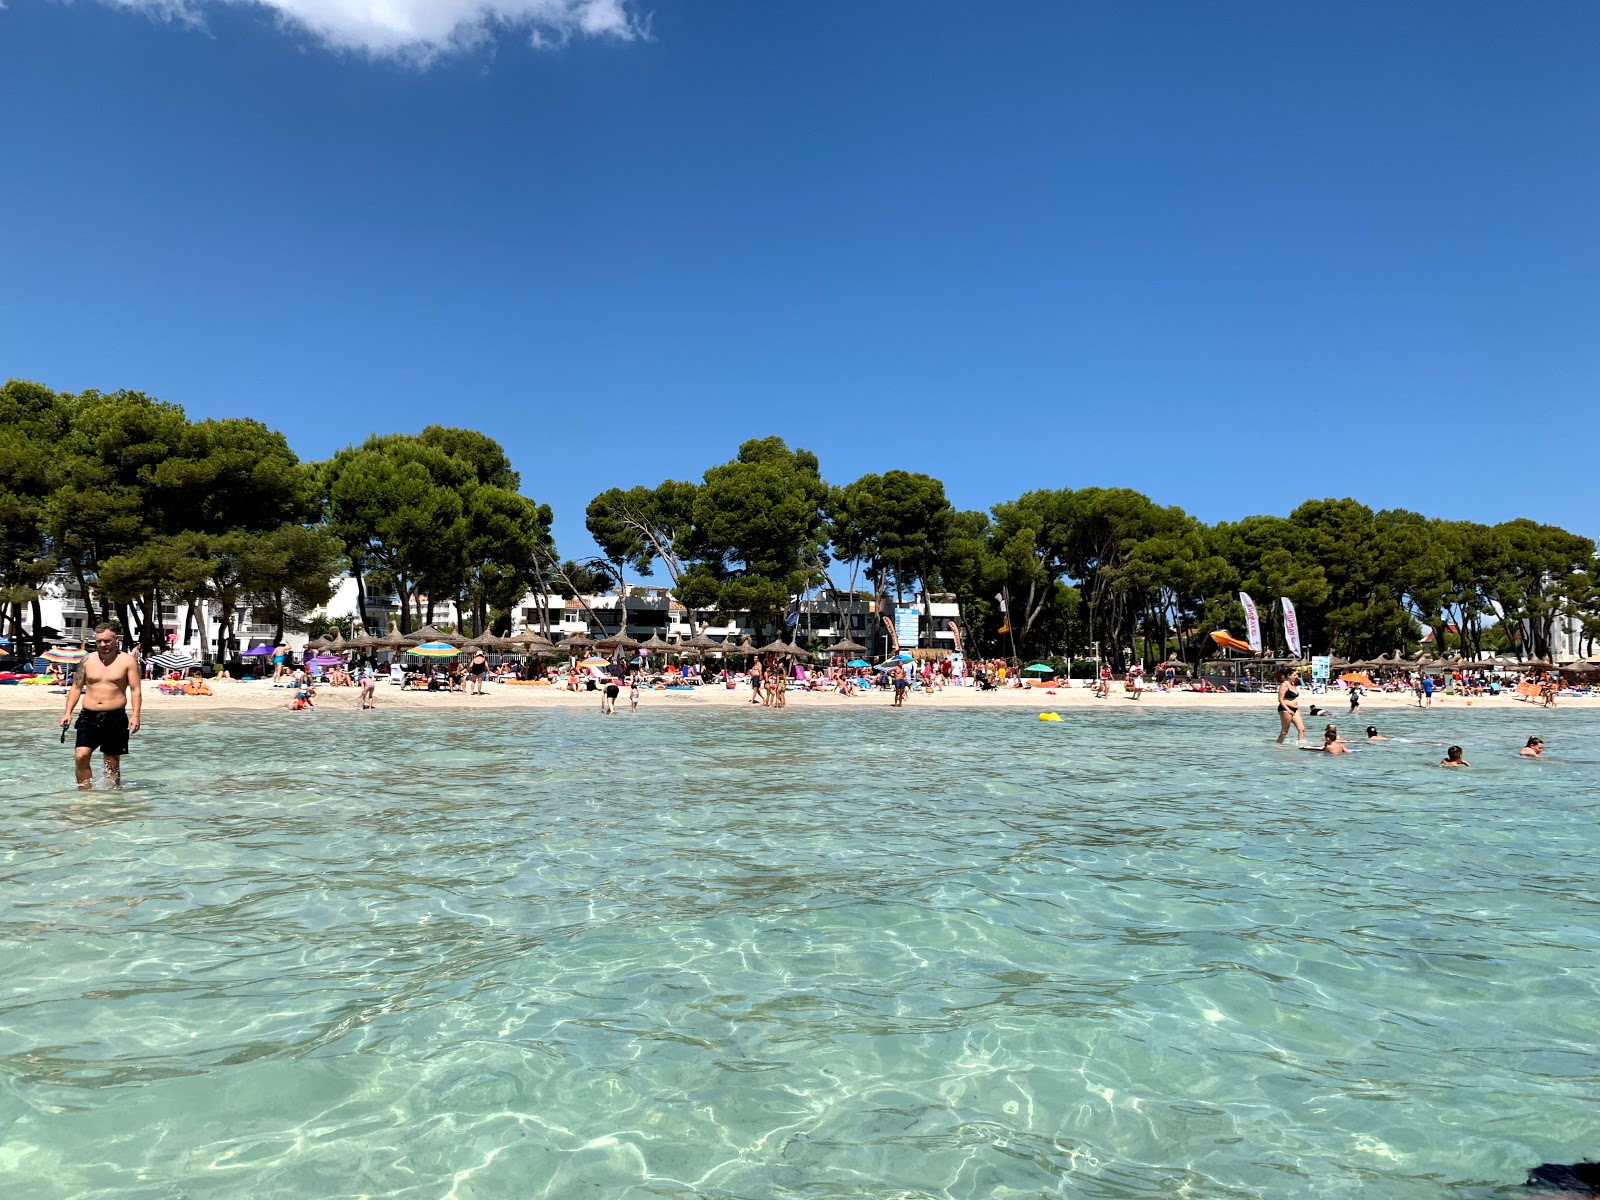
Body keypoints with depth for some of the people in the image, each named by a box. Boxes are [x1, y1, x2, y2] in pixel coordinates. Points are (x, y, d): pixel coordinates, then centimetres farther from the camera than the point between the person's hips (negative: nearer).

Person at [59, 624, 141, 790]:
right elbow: (76, 688, 13)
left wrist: (135, 715, -13)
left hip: (115, 718, -2)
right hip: (89, 716, 2)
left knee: (112, 762, 5)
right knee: (80, 756, -13)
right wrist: (68, 712, 3)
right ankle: (85, 792, -3)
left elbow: (135, 690, -3)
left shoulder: (128, 660, 1)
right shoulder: (87, 661, 9)